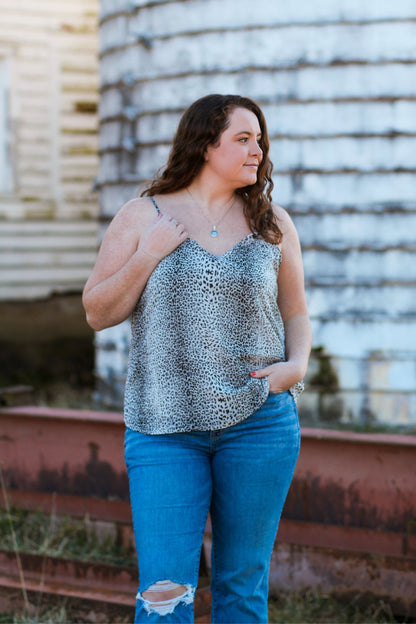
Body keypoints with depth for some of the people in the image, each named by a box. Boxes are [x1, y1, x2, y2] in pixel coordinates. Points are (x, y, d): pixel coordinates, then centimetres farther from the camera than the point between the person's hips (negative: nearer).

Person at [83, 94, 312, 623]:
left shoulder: (273, 224, 9)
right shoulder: (141, 217, 4)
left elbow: (296, 313, 18)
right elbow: (97, 313, 3)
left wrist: (297, 366, -2)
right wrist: (148, 255, -9)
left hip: (258, 422, 2)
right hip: (164, 427, -2)